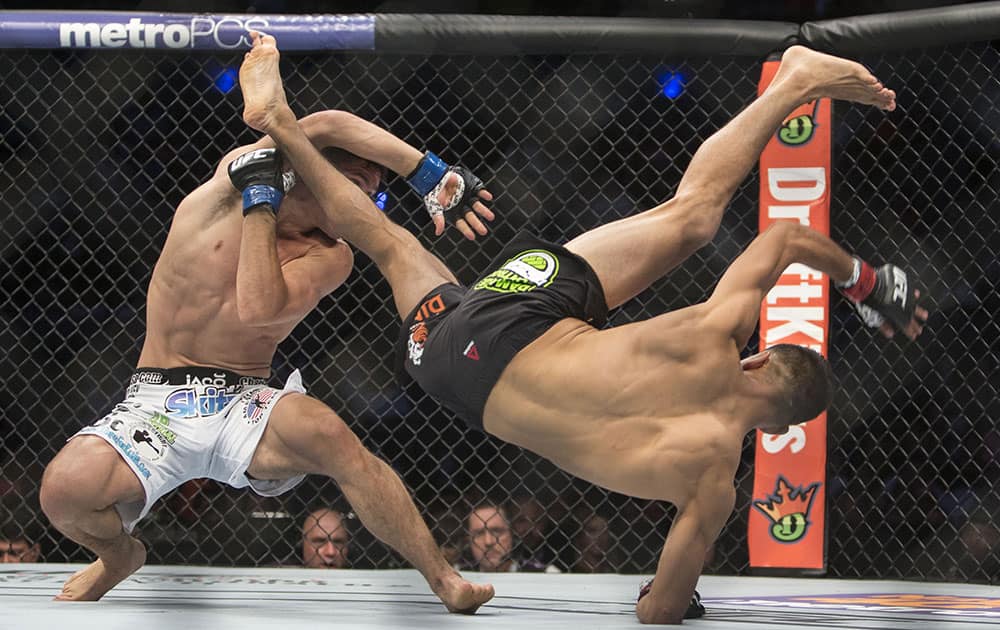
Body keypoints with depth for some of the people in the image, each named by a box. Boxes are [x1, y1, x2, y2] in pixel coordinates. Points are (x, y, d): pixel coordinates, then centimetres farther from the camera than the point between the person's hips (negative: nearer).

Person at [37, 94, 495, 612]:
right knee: (65, 489, -29)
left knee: (323, 431, -35)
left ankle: (442, 577, -24)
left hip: (244, 407, 0)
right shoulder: (234, 173, 1)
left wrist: (261, 202, -13)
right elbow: (324, 128, -16)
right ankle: (119, 554, 10)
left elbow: (258, 310, -19)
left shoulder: (330, 256, 3)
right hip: (156, 408, 0)